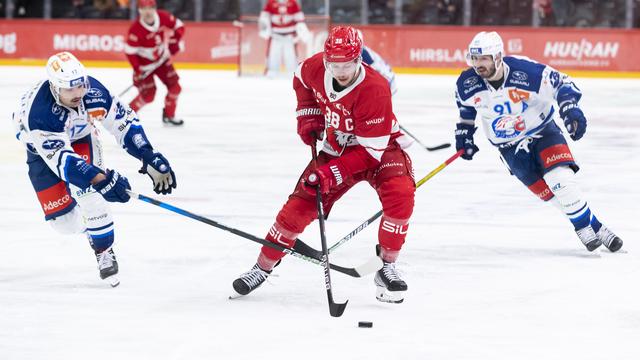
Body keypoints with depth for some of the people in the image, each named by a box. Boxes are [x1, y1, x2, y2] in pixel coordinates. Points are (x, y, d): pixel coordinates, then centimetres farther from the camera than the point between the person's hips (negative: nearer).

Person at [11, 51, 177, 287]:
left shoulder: (93, 91, -29)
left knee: (88, 193, -25)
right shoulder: (38, 110, -41)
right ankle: (94, 226, 27)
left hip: (81, 138, 2)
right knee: (63, 221, -7)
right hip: (42, 148, -2)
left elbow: (124, 121, -15)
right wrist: (100, 179, -54)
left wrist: (150, 157, -23)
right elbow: (61, 158, -44)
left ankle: (104, 252, -8)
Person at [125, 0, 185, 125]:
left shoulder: (164, 17, -17)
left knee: (175, 87, 2)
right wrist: (137, 70, -25)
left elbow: (179, 26, 0)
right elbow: (130, 51, -22)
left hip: (162, 60, 5)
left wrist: (174, 41, -14)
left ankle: (169, 115, 23)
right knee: (148, 94, -11)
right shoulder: (136, 29, -30)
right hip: (144, 64, -5)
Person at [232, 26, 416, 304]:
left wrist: (333, 174, -37)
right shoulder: (316, 68, -17)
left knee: (400, 196, -31)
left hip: (379, 149, -4)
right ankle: (263, 268, 13)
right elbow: (301, 79, 12)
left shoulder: (374, 90, -34)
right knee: (299, 205, -4)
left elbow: (370, 151, -31)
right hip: (337, 149, 4)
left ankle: (387, 269, -15)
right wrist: (308, 115, 0)